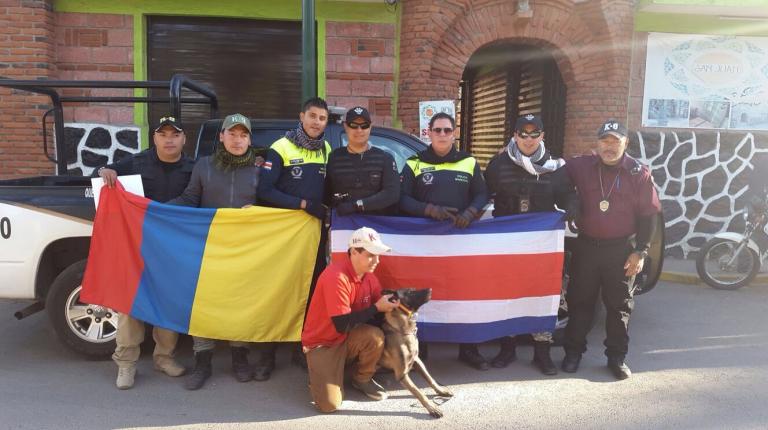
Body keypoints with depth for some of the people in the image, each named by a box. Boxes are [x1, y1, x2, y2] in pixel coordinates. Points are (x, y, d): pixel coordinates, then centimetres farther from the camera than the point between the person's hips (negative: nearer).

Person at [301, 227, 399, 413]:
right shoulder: (336, 277, -28)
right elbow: (343, 325, -27)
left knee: (376, 336, -27)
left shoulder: (368, 275, -4)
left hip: (349, 338, 6)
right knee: (329, 404, -19)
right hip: (321, 342, -6)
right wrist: (377, 308, -24)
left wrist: (390, 304, -19)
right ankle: (321, 372, 15)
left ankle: (362, 379, 3)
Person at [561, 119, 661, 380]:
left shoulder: (639, 174, -3)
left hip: (621, 250, -1)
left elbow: (648, 215, -1)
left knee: (619, 305, 8)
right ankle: (573, 352, 21)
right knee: (579, 301, 9)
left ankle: (617, 357, 22)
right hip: (586, 246, 1)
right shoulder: (581, 167, 0)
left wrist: (640, 251, -5)